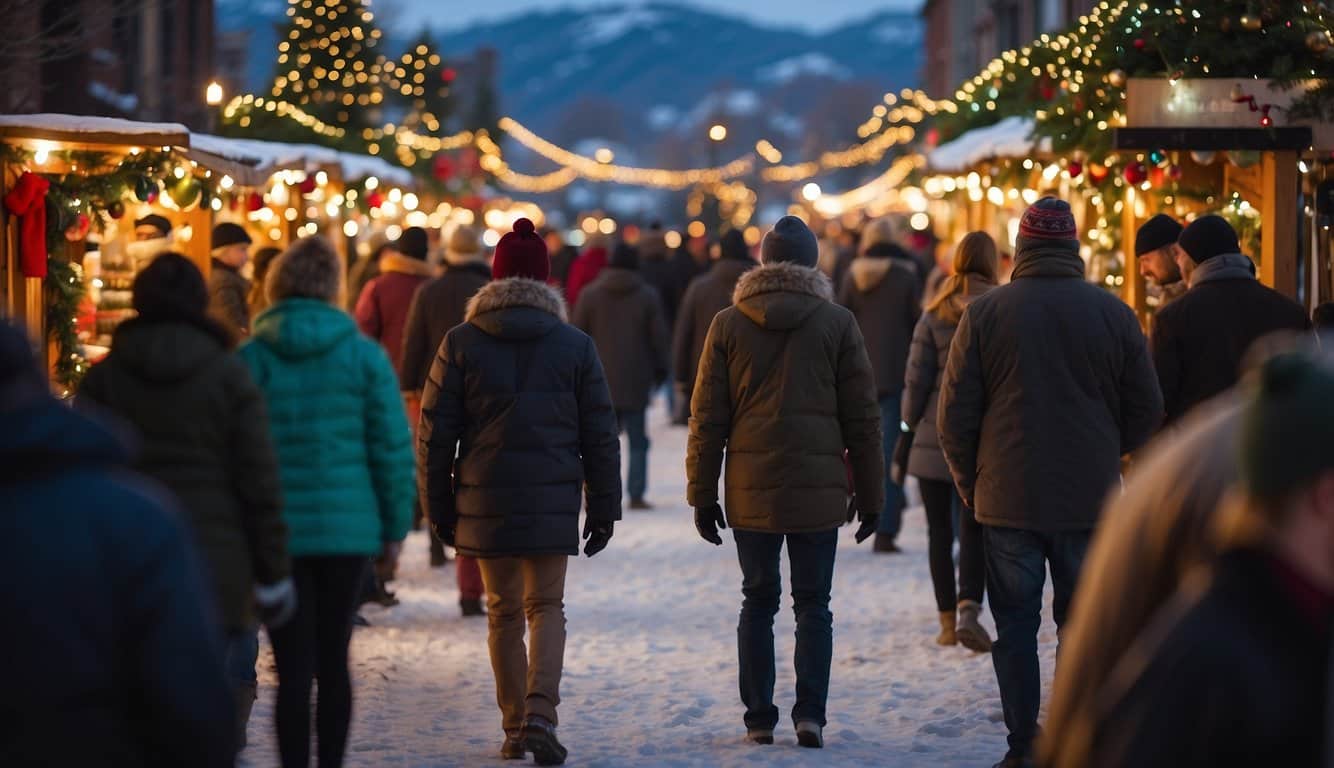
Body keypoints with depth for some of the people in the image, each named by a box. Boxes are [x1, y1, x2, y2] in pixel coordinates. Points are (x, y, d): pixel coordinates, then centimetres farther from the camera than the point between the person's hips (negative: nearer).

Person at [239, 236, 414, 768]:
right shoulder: (364, 355, -1)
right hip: (349, 529, 2)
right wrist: (394, 526, 8)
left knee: (294, 668, -1)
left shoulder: (249, 360, -4)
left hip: (276, 532, -1)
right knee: (333, 660, 15)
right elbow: (393, 447, -1)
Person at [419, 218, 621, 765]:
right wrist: (604, 508, 11)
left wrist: (439, 507, 8)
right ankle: (540, 715, -14)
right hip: (553, 499, 0)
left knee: (503, 611, 12)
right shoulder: (575, 345, 1)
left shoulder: (461, 343, -1)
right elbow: (600, 436, 3)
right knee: (546, 606, 6)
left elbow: (434, 433, 0)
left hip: (483, 501, 1)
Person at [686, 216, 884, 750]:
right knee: (813, 604, 7)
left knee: (758, 602, 10)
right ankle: (810, 714, -2)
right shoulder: (837, 324, 0)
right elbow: (862, 418, 1)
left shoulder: (728, 325, 2)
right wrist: (870, 495, 8)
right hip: (818, 489, -1)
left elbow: (707, 418, 3)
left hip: (751, 493, 1)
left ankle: (759, 719, 9)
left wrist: (702, 494, 8)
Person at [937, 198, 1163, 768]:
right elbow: (1146, 412, 5)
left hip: (1008, 500, -1)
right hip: (1090, 499, 1)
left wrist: (970, 485, 11)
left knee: (1015, 626, 6)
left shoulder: (984, 313, -4)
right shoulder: (1113, 314, -1)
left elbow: (954, 415, -2)